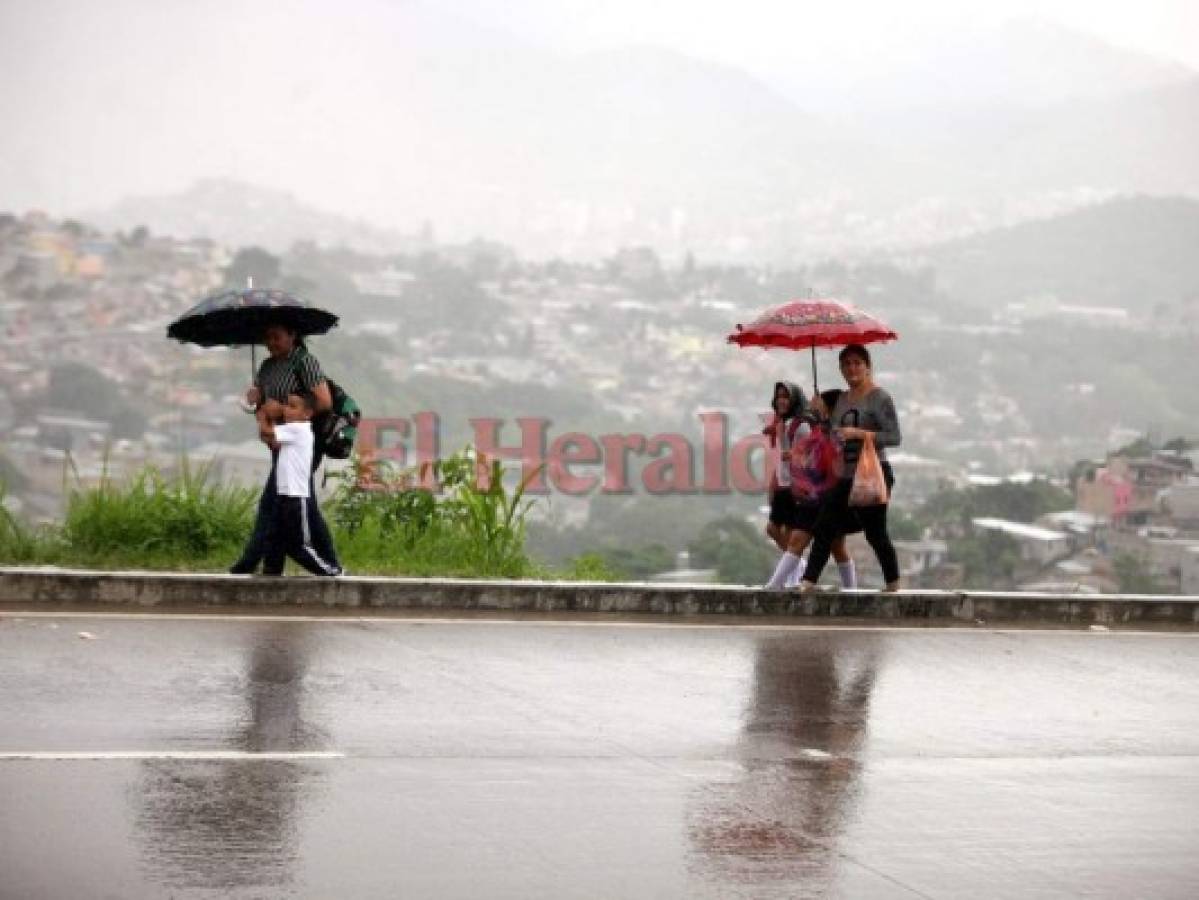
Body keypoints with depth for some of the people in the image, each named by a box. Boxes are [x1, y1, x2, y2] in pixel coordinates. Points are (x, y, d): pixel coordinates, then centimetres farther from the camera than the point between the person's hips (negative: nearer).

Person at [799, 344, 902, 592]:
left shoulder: (880, 398, -6)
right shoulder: (841, 399, 16)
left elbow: (894, 438, -14)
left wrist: (859, 433, -21)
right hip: (845, 476, 7)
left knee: (875, 533, -3)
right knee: (823, 529, -1)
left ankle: (893, 584, 11)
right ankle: (808, 583, -2)